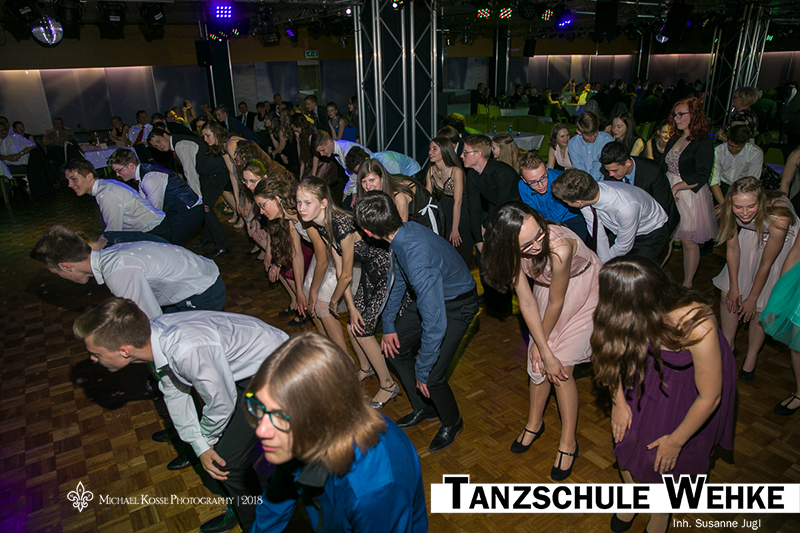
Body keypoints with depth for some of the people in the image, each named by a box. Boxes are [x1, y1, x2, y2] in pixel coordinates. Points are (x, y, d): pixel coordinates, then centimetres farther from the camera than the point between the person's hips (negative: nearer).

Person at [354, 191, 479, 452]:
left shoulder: (418, 260, -41)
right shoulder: (404, 231, -13)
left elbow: (435, 324, -37)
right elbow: (397, 279, 5)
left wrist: (422, 372, -24)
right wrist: (388, 324, 7)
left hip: (457, 305, -8)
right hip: (435, 295, 9)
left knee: (431, 377, -11)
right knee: (394, 347, 11)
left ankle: (452, 423, 24)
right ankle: (423, 408, 32)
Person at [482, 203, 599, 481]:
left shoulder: (559, 247, -41)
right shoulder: (512, 251, -26)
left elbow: (555, 303, -24)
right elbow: (527, 302, -18)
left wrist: (541, 342, -7)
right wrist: (544, 350, -18)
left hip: (584, 289, -4)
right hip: (547, 286, 4)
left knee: (561, 366, -7)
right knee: (540, 361, 4)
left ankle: (568, 443, 13)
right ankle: (534, 423, 30)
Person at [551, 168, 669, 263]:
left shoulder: (626, 208, -43)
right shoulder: (585, 193, -27)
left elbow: (623, 247, -25)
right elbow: (598, 233, -15)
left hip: (651, 233, -5)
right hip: (617, 229, 5)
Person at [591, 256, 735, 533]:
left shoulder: (698, 327, -40)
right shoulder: (633, 314, -29)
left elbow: (709, 397, -24)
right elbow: (611, 350, -6)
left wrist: (676, 440, -11)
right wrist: (618, 401, -1)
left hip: (691, 381, -3)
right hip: (652, 368, 4)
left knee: (663, 459, 0)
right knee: (627, 437, 4)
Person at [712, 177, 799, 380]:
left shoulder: (778, 217, -39)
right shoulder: (731, 211, -28)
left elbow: (766, 264, -26)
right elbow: (732, 247, -13)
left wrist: (752, 299, -13)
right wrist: (734, 287, -5)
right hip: (751, 236, 4)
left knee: (760, 306, -7)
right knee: (728, 295, 2)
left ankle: (752, 356, 17)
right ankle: (727, 345, 25)